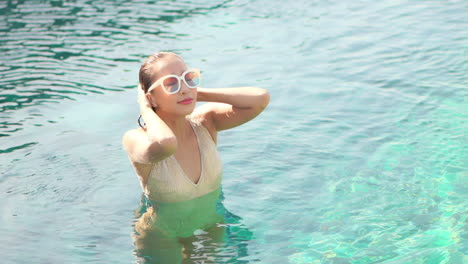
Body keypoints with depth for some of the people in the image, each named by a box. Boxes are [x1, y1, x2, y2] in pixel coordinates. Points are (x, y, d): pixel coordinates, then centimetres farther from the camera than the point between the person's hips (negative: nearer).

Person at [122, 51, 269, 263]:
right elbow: (165, 144, -51)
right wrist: (145, 108, -30)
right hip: (162, 242, -3)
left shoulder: (204, 123, -12)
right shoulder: (137, 139, -26)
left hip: (211, 230, 4)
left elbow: (260, 98, -25)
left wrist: (198, 93, -21)